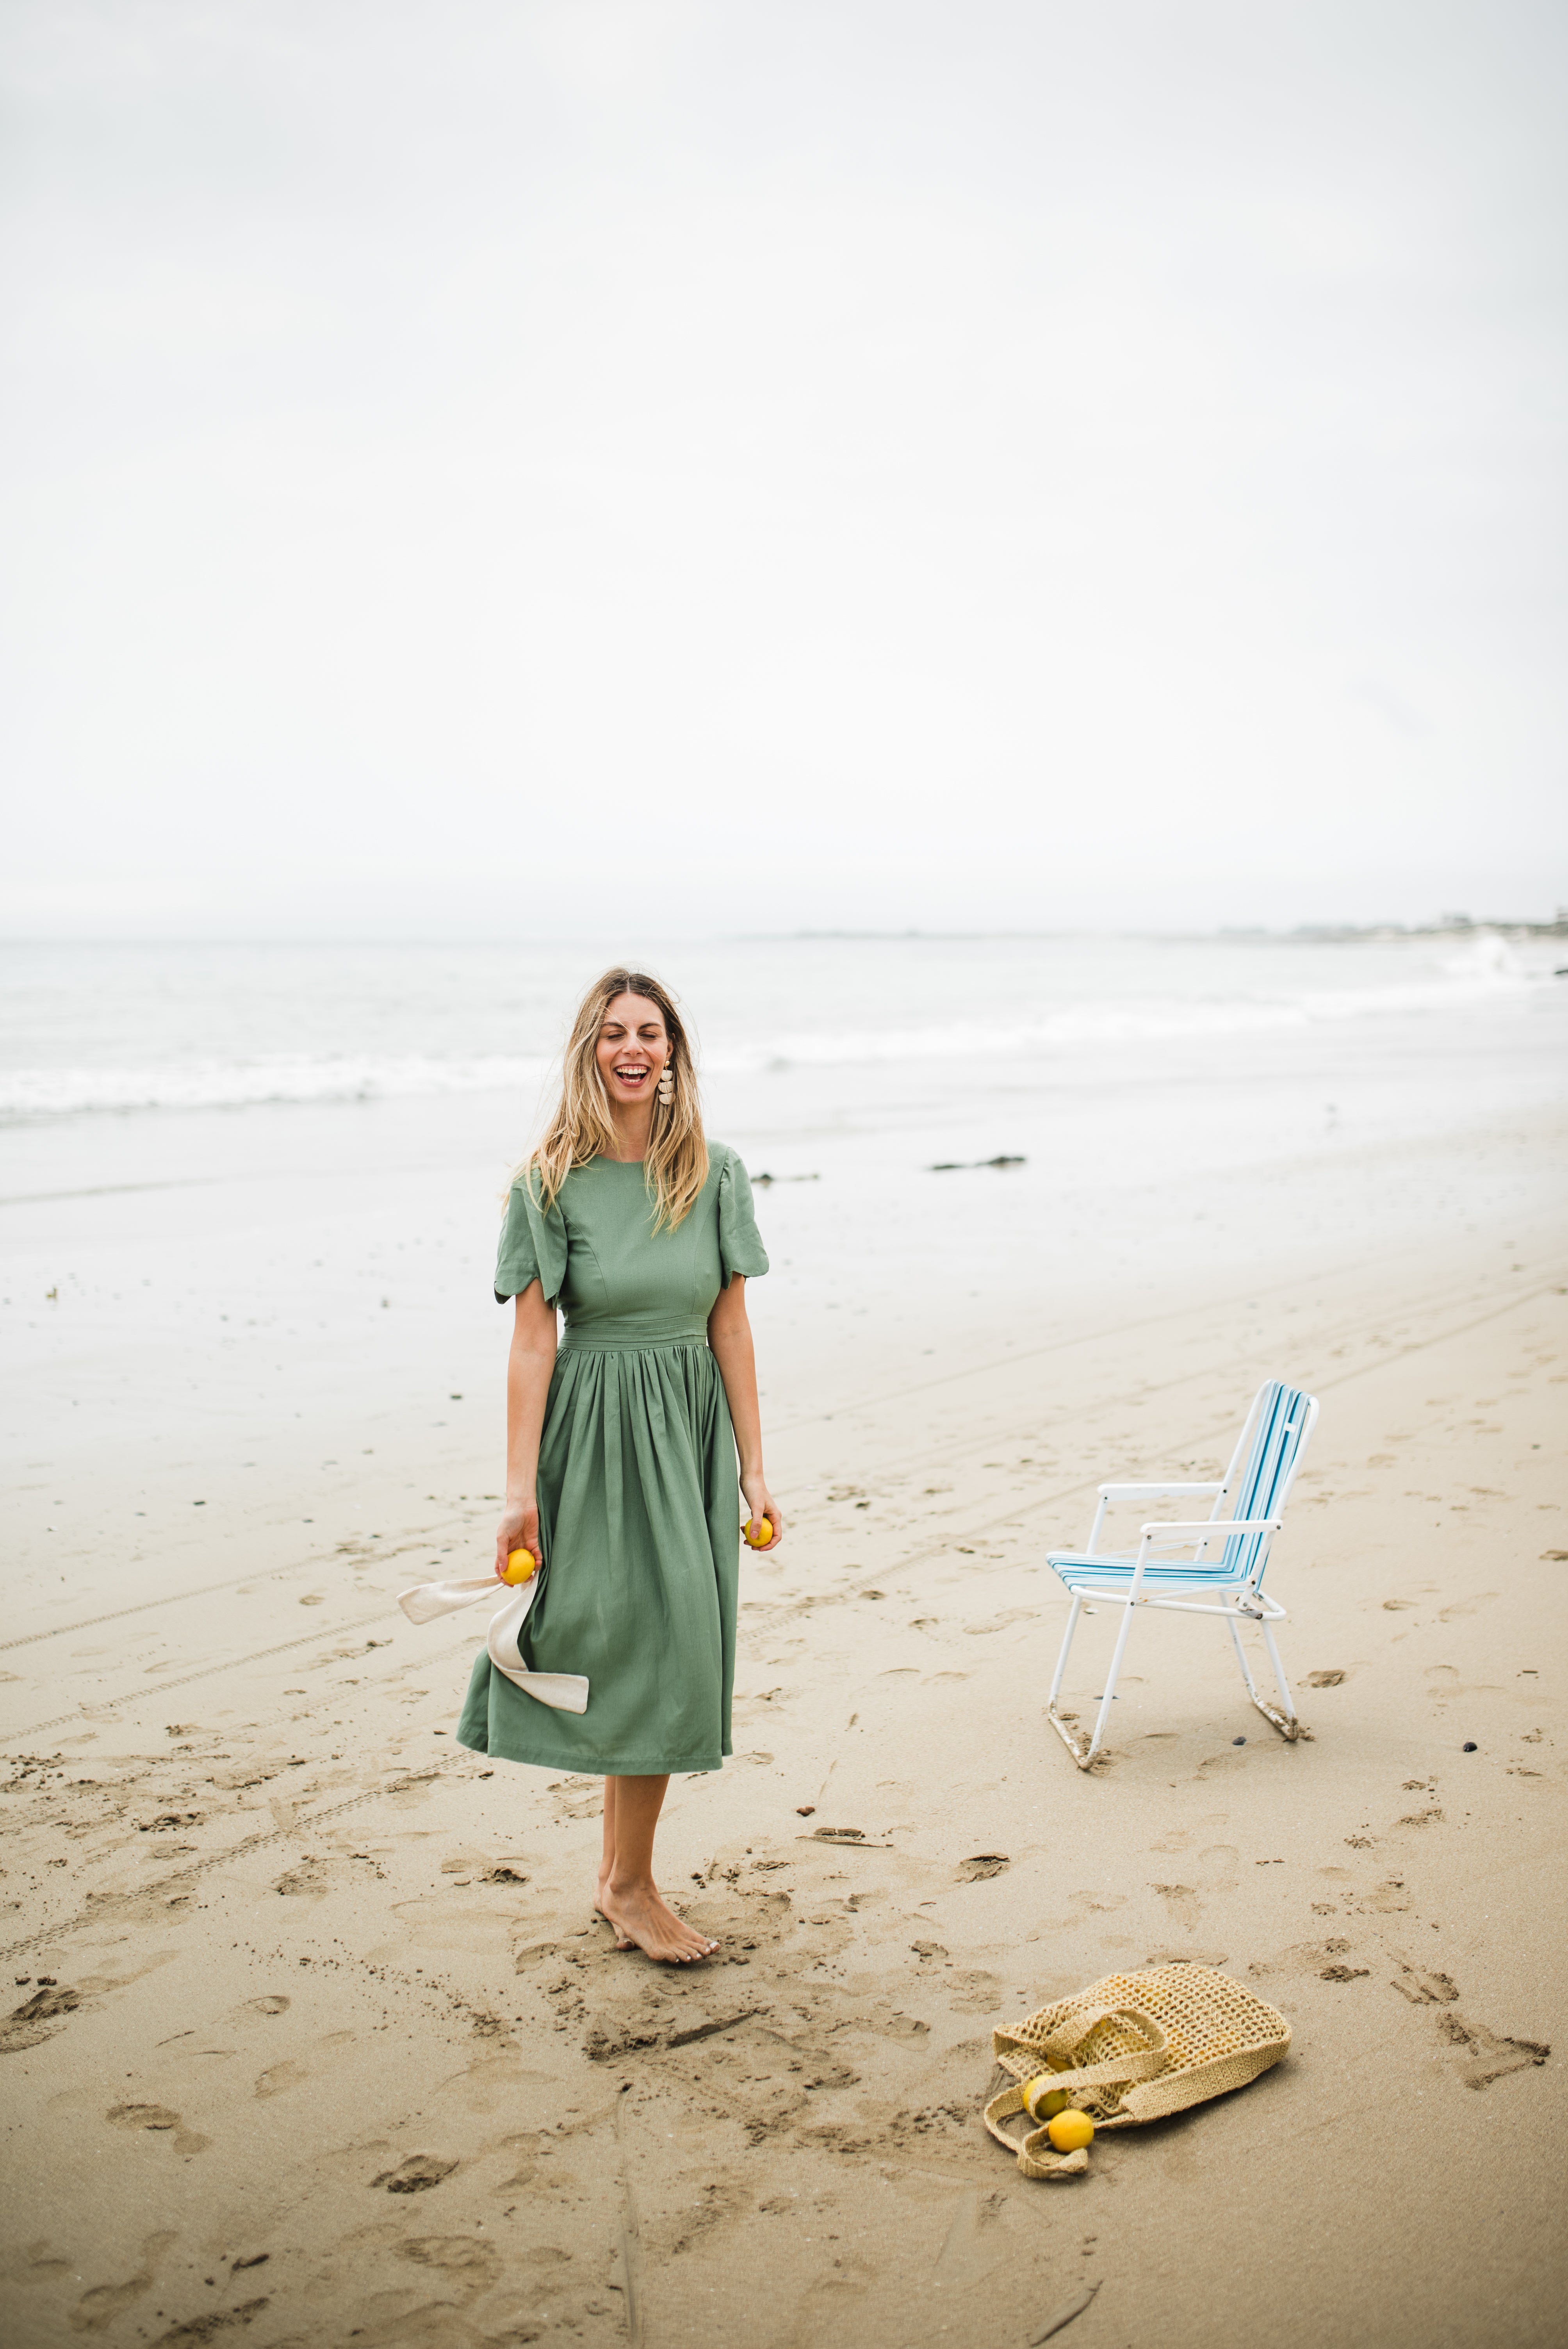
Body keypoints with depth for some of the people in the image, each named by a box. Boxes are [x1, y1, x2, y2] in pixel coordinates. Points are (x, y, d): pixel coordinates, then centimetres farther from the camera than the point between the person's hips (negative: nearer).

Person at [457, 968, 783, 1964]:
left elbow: (731, 1330, 4)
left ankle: (623, 1879, 23)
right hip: (596, 1432, -3)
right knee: (638, 1647, 0)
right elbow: (533, 1342, -8)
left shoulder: (714, 1173, 2)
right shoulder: (550, 1182, -6)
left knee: (669, 1649, 7)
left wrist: (754, 1470, 2)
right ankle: (631, 1886, 17)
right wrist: (520, 1487, -11)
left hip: (691, 1431, 3)